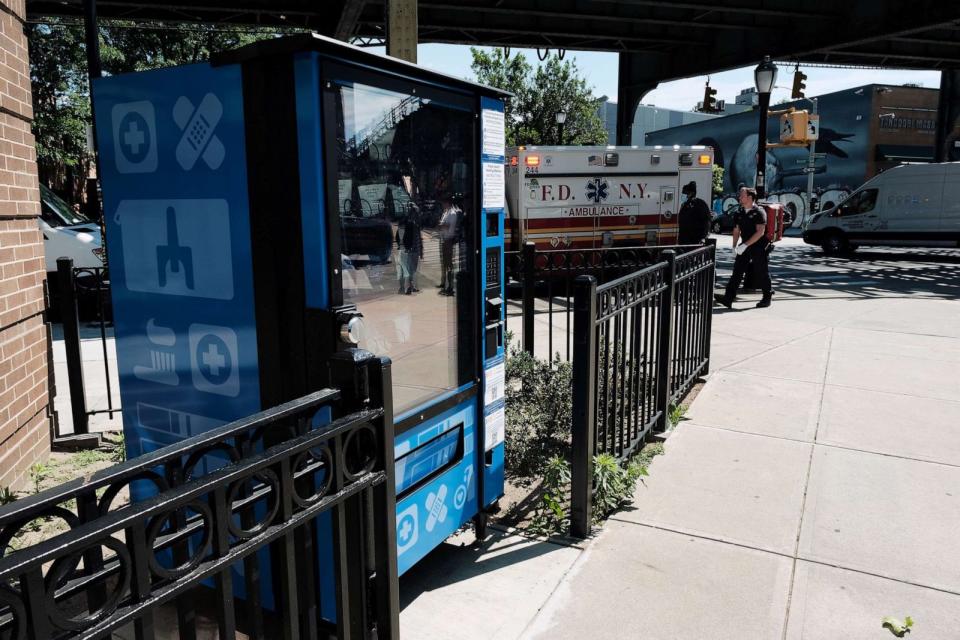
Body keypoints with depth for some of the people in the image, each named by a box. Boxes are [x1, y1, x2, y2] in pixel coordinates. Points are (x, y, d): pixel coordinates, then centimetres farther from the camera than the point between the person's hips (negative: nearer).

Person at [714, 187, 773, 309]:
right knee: (737, 271, -2)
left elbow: (760, 232, -19)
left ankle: (767, 298, 20)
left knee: (762, 273, 5)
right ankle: (728, 298, -7)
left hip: (758, 247, -6)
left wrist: (745, 245, -23)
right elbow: (737, 230, 17)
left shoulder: (759, 212, -11)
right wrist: (735, 245, 3)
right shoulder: (740, 214, 11)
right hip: (744, 248, 6)